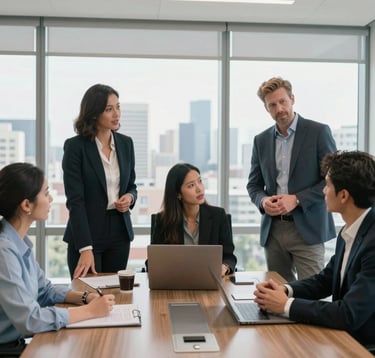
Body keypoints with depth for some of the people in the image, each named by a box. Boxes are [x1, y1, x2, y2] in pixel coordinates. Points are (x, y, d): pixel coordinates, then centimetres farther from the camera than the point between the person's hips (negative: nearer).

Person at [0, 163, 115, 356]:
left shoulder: (20, 241, 2)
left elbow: (44, 290, 12)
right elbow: (29, 320, -25)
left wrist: (85, 297, -3)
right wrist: (90, 311, -17)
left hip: (18, 342, 7)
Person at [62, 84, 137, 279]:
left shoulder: (126, 143, 4)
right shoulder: (75, 146, -11)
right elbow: (75, 200, -15)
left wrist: (130, 197, -9)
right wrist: (86, 249, -22)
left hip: (119, 232, 5)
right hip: (86, 233, -4)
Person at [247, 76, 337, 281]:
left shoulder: (318, 132, -3)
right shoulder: (261, 140, 10)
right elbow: (254, 184, 14)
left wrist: (296, 199, -15)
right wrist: (263, 201, -8)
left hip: (307, 228, -4)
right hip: (272, 230, 4)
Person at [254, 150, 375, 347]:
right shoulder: (348, 232, 3)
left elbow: (350, 315, -28)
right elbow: (325, 280, 12)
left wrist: (286, 305, -18)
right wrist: (286, 290, -6)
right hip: (345, 336, 7)